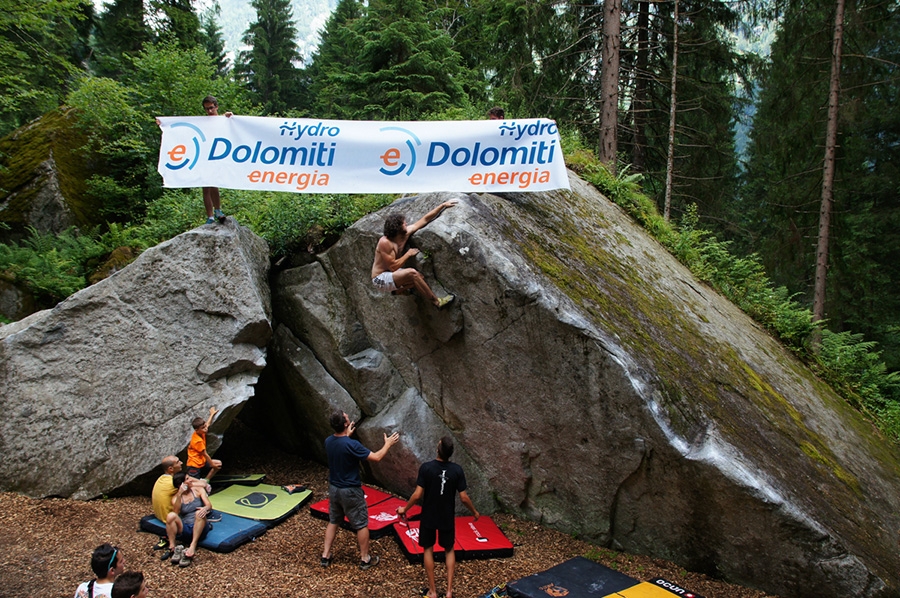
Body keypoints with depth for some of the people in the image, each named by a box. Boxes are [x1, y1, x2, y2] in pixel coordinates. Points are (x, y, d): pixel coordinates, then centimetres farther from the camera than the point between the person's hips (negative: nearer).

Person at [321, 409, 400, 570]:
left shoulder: (328, 441, -6)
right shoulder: (352, 445, -27)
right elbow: (376, 457, -18)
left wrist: (347, 435, 25)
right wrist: (388, 444, -4)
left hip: (333, 488, 7)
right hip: (350, 491, -6)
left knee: (333, 521, 22)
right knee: (361, 525, 10)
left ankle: (325, 555, 27)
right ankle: (365, 559, 20)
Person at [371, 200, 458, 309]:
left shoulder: (406, 233, -2)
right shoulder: (385, 243, -24)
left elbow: (425, 219, 3)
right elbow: (393, 266, -26)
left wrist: (443, 205, 3)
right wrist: (408, 254, -16)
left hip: (392, 274, 9)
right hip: (381, 279, -9)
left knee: (420, 277, -13)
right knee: (412, 273, -29)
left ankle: (399, 290, 5)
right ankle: (437, 302, -22)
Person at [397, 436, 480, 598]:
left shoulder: (426, 467, -18)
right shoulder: (457, 470, -14)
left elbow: (417, 495, -16)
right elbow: (464, 498, -10)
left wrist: (404, 509, 1)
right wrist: (474, 512, 9)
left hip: (428, 517, -1)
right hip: (447, 518, 1)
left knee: (428, 550, 16)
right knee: (449, 550, 20)